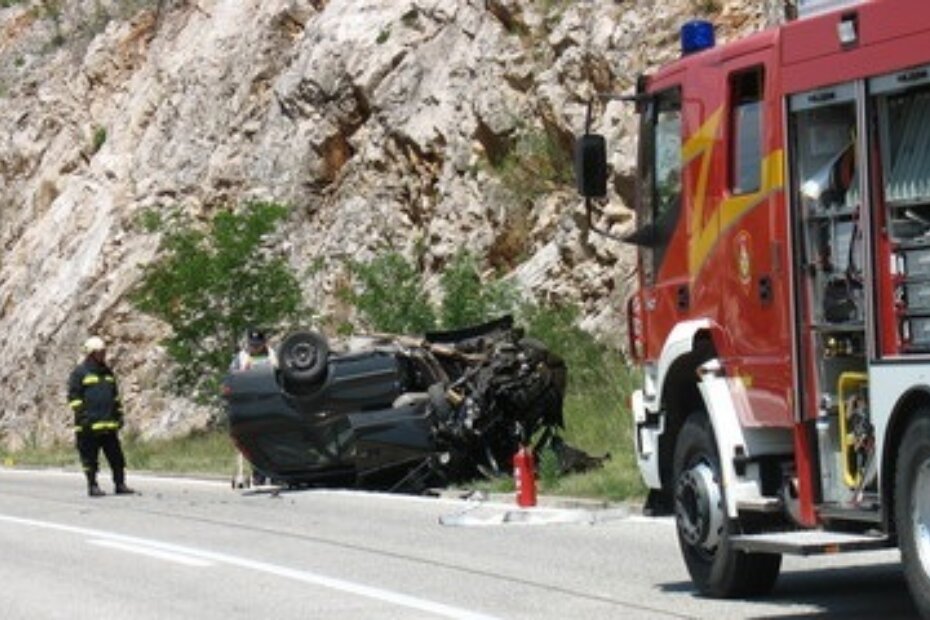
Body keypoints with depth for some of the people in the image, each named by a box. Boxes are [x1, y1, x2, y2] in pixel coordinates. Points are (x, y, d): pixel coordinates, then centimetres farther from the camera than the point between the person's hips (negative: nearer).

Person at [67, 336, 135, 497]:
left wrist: (119, 414, 19)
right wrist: (81, 415, -15)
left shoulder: (107, 373, 19)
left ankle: (120, 484, 11)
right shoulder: (79, 372, -2)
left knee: (116, 456, 5)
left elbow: (115, 396, 26)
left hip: (109, 424, 6)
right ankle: (93, 486, 5)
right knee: (90, 458, -1)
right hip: (89, 426, -6)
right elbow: (73, 396, -7)